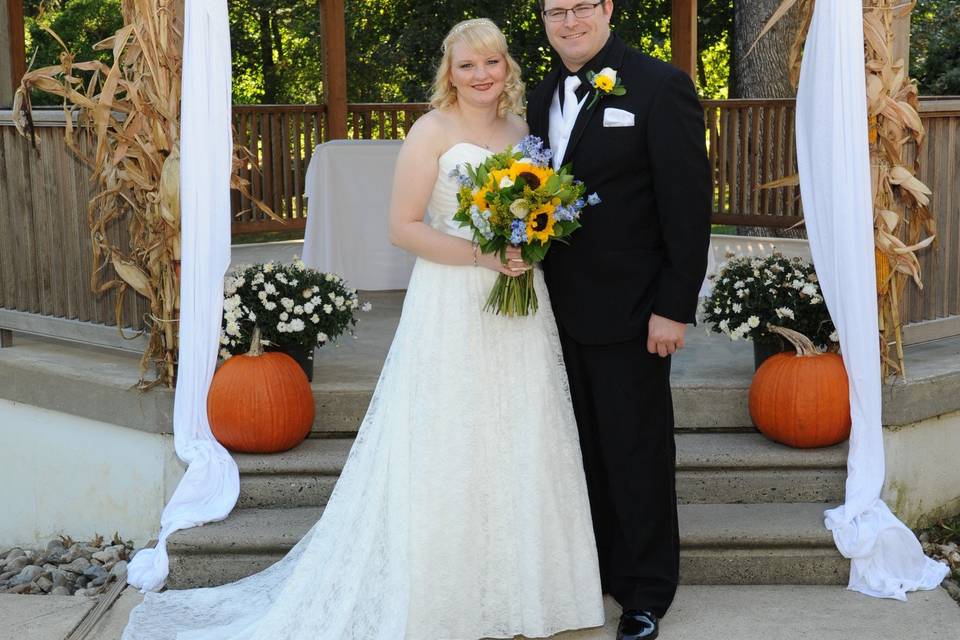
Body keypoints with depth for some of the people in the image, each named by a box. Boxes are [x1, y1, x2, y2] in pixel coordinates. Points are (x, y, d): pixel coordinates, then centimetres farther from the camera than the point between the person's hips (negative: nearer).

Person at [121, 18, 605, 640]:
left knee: (518, 446, 11)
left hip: (521, 307, 6)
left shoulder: (522, 130, 11)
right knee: (451, 451, 0)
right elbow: (404, 226, -11)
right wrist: (482, 255, -19)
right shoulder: (432, 132, -7)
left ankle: (513, 585, 27)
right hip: (453, 308, -6)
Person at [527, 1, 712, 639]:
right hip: (563, 310, 6)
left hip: (628, 312, -6)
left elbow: (690, 203, -13)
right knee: (586, 449, 17)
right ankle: (594, 569, 33)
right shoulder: (544, 96, 10)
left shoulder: (660, 85, -10)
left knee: (637, 455, 6)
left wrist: (675, 307, -16)